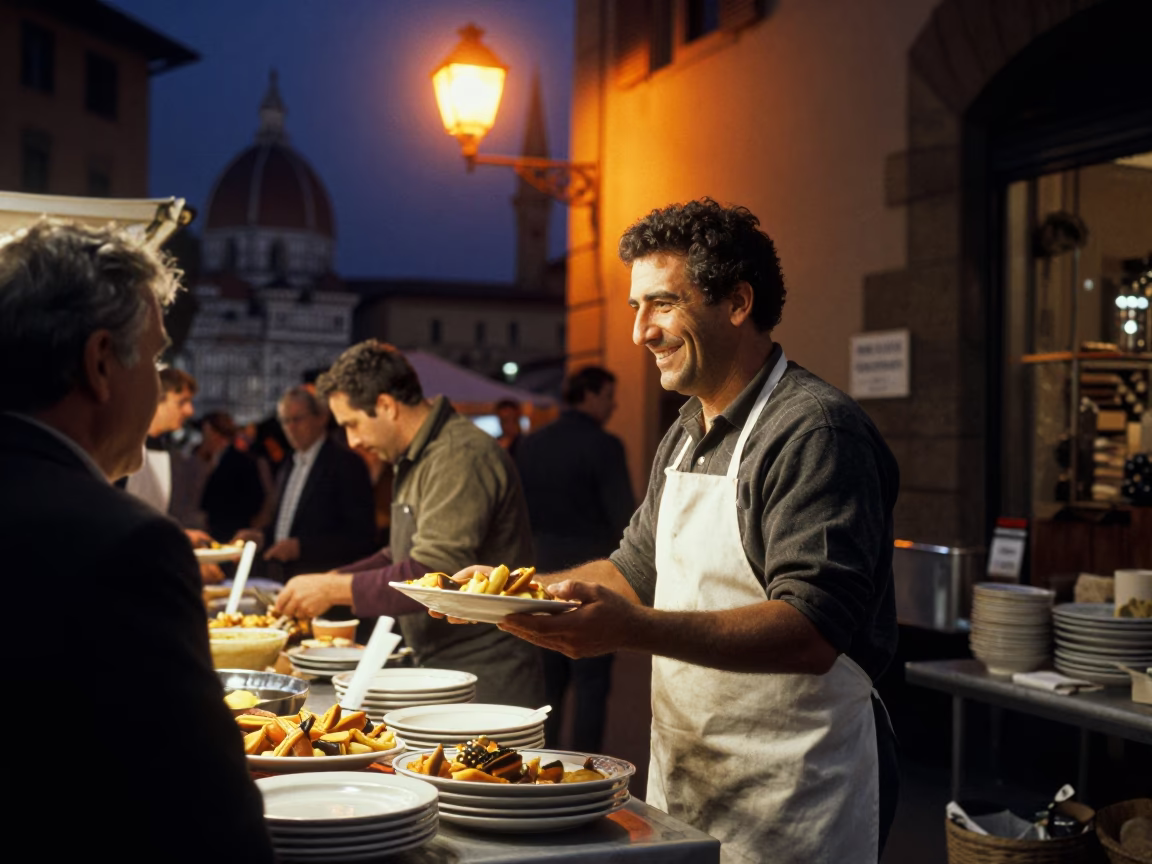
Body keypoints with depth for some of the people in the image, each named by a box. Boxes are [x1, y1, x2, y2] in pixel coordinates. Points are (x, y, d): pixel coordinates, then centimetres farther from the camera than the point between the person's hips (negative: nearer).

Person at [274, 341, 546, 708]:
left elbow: (432, 577, -24)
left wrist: (334, 589, -16)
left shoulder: (460, 457, -19)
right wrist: (330, 581, 8)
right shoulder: (417, 458, 15)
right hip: (442, 671, 10)